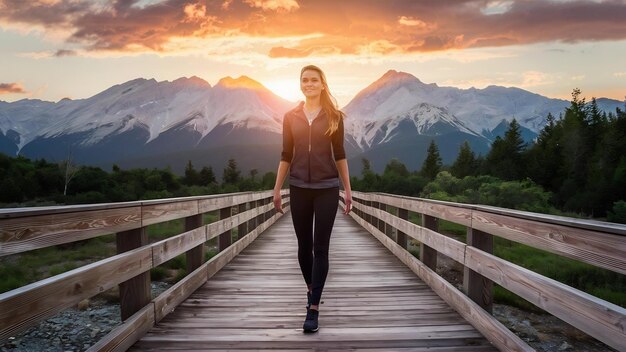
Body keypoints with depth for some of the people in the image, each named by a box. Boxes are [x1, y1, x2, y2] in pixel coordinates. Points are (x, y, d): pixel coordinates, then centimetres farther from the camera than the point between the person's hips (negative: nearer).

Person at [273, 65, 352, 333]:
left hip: (327, 188, -2)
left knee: (320, 247, -4)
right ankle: (311, 289, 35)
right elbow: (286, 155, 8)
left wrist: (348, 189, 2)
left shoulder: (334, 116, 2)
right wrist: (276, 189, 5)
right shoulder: (291, 117, 6)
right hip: (299, 188, 2)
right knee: (304, 245, 11)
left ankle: (313, 308, -1)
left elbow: (339, 155, 4)